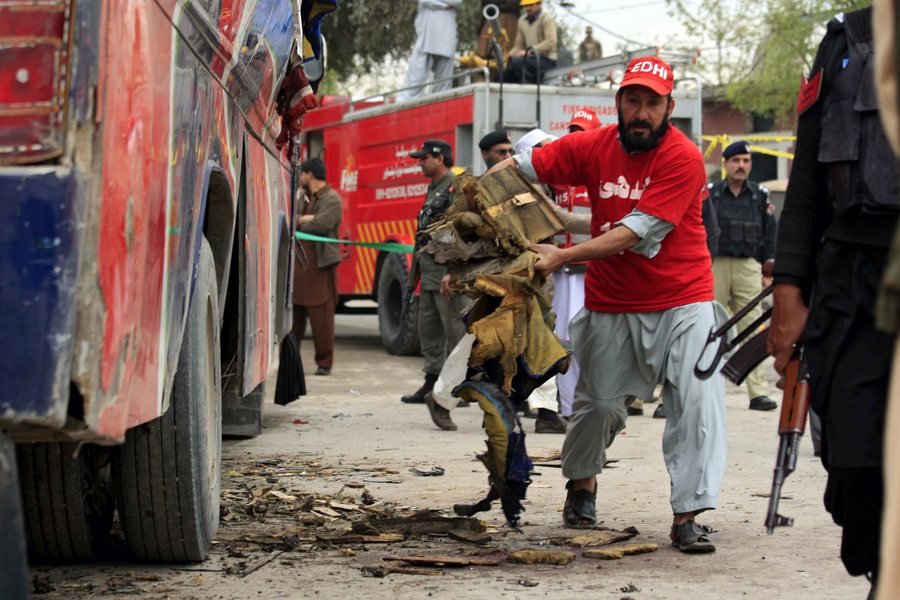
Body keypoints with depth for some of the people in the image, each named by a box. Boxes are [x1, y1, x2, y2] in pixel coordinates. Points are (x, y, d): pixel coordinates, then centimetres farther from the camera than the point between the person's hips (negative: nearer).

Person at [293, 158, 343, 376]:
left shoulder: (332, 199, -5)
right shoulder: (305, 198, 20)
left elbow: (320, 225, -18)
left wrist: (298, 222, -3)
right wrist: (304, 219, -9)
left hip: (320, 264, -8)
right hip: (300, 262, 8)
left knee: (321, 315, -5)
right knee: (294, 312, 7)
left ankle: (325, 362, 2)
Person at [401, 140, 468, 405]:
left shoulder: (455, 187, -11)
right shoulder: (433, 190, 19)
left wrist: (452, 272, -24)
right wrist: (417, 270, 22)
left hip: (445, 271, -10)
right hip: (428, 271, 10)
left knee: (454, 329, -6)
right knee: (428, 330, 12)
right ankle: (432, 383, 18)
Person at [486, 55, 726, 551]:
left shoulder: (682, 158, -15)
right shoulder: (594, 147, -2)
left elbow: (638, 232, -23)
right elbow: (515, 169, 0)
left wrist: (562, 257, -29)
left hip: (681, 301, -3)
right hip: (610, 303, 3)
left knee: (697, 400, -14)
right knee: (597, 402, 12)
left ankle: (686, 516, -10)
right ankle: (581, 484, 38)